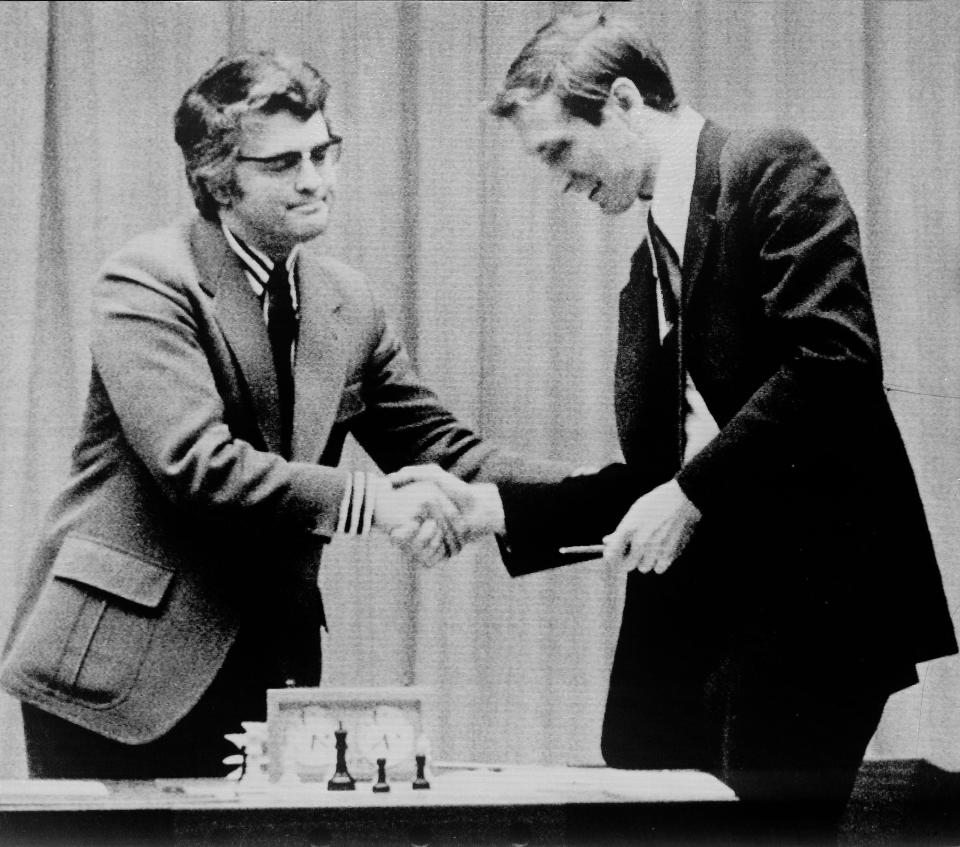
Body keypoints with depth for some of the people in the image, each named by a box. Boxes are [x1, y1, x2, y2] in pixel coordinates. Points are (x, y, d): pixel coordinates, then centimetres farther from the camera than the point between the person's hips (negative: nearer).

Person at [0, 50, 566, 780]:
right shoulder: (149, 282, -11)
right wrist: (367, 500, -25)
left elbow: (438, 448, 11)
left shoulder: (348, 305, 9)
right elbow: (193, 462, -22)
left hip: (267, 668, 5)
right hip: (124, 666, -5)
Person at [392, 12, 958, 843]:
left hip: (810, 592, -7)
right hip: (689, 604, 8)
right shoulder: (650, 264, 20)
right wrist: (494, 506, 7)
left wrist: (692, 492, -14)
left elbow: (835, 362, -17)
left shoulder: (771, 169, -3)